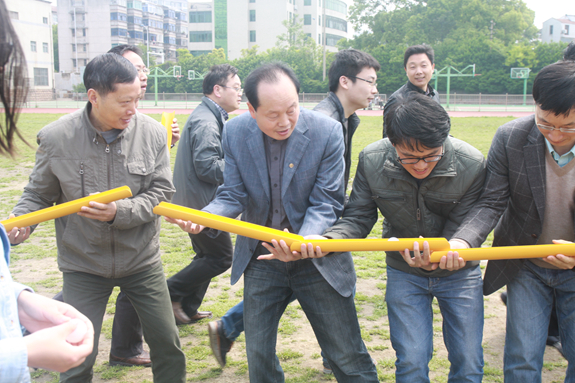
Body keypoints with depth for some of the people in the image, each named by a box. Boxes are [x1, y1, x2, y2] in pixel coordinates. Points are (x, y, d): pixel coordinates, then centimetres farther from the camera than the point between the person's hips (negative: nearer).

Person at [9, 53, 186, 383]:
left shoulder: (152, 132, -11)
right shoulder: (56, 138, -12)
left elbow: (160, 193, -9)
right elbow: (38, 195, 1)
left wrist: (118, 212, -26)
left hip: (142, 260, 1)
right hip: (83, 265, -1)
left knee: (169, 347, 12)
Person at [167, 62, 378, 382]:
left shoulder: (328, 131, -16)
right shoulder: (235, 133, -8)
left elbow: (326, 205, -16)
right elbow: (233, 196, -6)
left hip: (317, 257, -2)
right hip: (261, 258, 2)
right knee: (258, 356, 14)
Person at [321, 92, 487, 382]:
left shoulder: (472, 165, -23)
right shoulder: (371, 160, -19)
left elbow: (459, 229, -18)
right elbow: (358, 218, -13)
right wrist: (325, 240, -33)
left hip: (458, 272, 0)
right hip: (404, 273, 0)